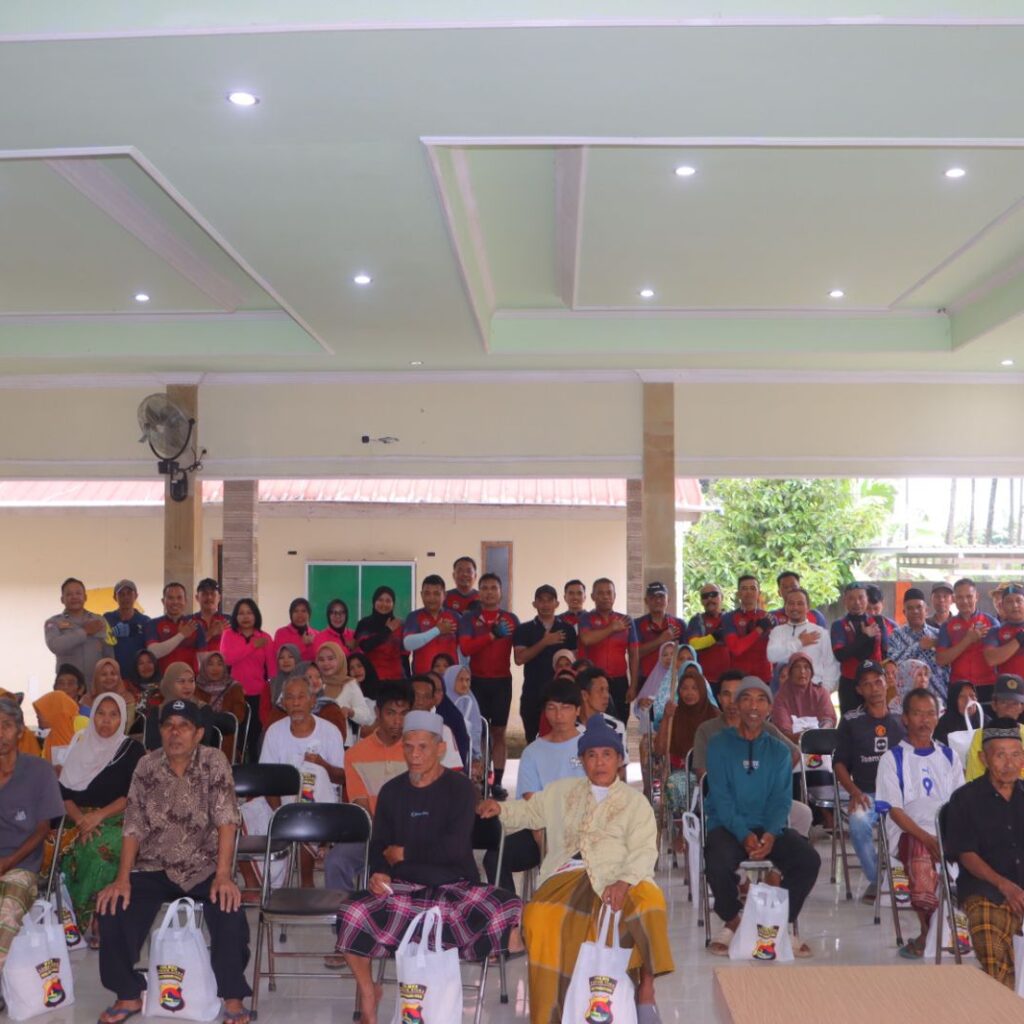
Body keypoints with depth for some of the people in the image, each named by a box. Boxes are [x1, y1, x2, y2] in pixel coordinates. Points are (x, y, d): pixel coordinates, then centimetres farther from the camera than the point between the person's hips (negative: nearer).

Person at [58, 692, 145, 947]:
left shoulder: (132, 750, 6)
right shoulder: (80, 747, 15)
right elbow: (65, 793, 8)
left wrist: (99, 815, -16)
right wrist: (81, 820, -10)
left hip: (117, 820, -3)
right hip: (80, 819, 3)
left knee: (101, 849, -35)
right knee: (74, 849, -30)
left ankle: (91, 920, -22)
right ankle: (88, 921, -18)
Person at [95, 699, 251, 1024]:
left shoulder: (214, 762, -8)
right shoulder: (146, 766, 0)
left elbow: (226, 821, -14)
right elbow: (133, 826, 0)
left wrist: (223, 875, -24)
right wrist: (122, 878, -12)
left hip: (204, 867, -2)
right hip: (153, 868, 3)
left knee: (230, 912, -28)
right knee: (112, 910, -19)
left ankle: (233, 997, -7)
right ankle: (128, 995, 5)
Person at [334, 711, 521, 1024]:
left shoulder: (460, 788, -2)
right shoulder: (391, 791, 11)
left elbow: (455, 848, -13)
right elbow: (379, 845, 11)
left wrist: (404, 853, -5)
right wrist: (378, 872, -11)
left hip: (456, 887, -2)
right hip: (403, 889, 2)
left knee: (514, 915, -29)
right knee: (350, 917, -27)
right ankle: (368, 992, 4)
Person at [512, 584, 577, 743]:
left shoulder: (567, 629, 8)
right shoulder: (524, 629, 5)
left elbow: (573, 659, 9)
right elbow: (519, 659, -7)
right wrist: (544, 642, -14)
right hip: (533, 692, 0)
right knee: (533, 740, 4)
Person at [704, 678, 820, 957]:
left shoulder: (779, 751, 12)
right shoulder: (719, 745, 3)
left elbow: (782, 799, 2)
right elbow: (721, 797, -6)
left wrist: (771, 834, -20)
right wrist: (744, 835, -23)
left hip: (769, 828, 3)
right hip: (728, 826, -3)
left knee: (809, 859, -24)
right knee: (719, 862, -34)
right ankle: (731, 922, -2)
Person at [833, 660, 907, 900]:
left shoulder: (902, 719, 14)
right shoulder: (851, 721, 10)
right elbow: (839, 763, 9)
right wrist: (854, 791, -7)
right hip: (867, 794, 0)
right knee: (858, 821, -34)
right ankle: (876, 880, -11)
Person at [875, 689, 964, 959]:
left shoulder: (948, 756, 19)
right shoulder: (893, 758, 8)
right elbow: (894, 809, -1)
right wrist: (927, 838, -16)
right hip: (910, 833, -3)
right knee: (922, 855, -38)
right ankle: (929, 931, -14)